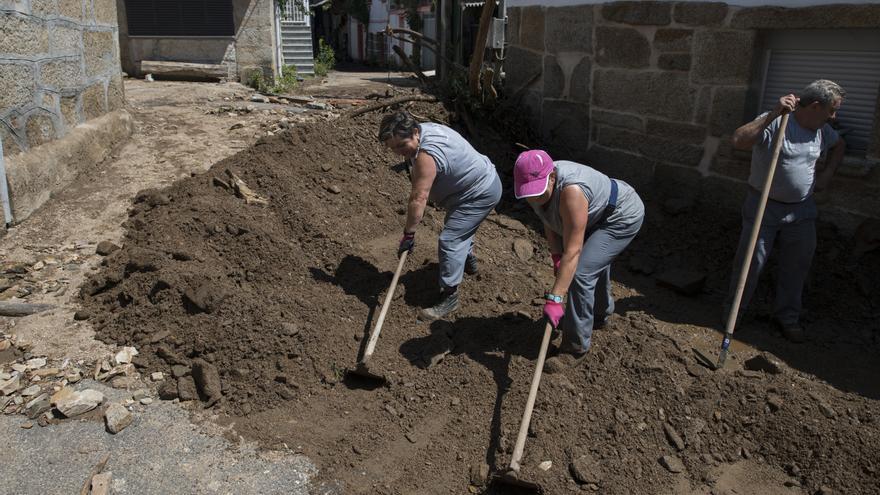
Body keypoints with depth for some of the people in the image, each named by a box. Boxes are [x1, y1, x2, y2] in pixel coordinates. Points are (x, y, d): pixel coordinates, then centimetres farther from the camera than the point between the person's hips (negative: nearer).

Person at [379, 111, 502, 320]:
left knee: (449, 240, -14)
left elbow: (418, 199, -36)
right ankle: (468, 261, 58)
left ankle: (449, 297, -6)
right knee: (460, 228, 31)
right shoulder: (423, 129, -5)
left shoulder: (426, 155, -36)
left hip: (481, 193, -11)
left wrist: (408, 234, -30)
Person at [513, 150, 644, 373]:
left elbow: (572, 251, -41)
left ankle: (576, 347, -6)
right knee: (594, 265, 25)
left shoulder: (570, 192, -39)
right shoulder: (538, 183, -16)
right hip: (597, 215, 9)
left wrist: (554, 298, -43)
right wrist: (556, 256, -11)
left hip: (622, 216, -9)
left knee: (582, 272, -17)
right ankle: (601, 314, 51)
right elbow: (550, 221, -1)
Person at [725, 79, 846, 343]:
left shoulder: (822, 131, 5)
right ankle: (733, 311, 18)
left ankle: (787, 316, 26)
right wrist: (773, 115, -40)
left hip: (802, 210, 6)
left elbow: (839, 145, 29)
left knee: (797, 265, 10)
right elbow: (739, 141, -35)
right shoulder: (774, 123, -18)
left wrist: (828, 173, 14)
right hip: (764, 206, -6)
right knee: (751, 262, 0)